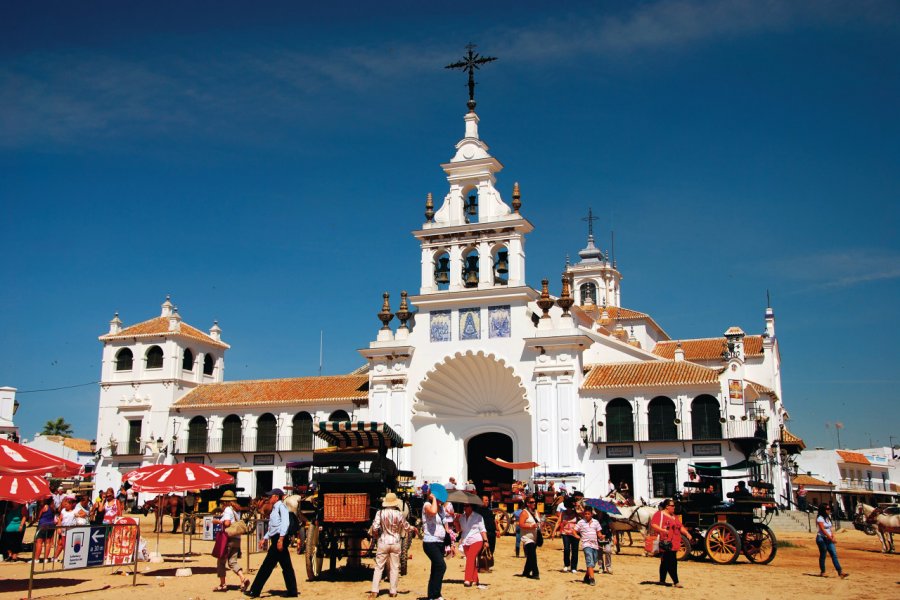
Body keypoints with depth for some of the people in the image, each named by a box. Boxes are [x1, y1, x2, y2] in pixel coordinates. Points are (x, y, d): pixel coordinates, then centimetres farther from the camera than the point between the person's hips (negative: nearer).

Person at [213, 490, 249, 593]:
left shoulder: (228, 509, -10)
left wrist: (217, 521, -5)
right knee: (233, 562, 7)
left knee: (221, 562, 5)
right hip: (237, 539, 8)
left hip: (228, 538, -8)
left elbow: (227, 523, -23)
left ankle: (222, 585, 9)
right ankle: (243, 579, -11)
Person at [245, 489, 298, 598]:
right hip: (276, 540, 9)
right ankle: (292, 591, 8)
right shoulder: (275, 508, 21)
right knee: (286, 566, 7)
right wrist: (264, 538, 24)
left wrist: (281, 538, -26)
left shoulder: (281, 506, -7)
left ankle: (255, 591, -1)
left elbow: (285, 522, -19)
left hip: (279, 539, -9)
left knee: (267, 566, -5)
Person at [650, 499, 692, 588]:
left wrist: (687, 533, 6)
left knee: (665, 563, 13)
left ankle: (662, 581, 20)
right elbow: (653, 524, -16)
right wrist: (661, 530, -31)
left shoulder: (673, 516, 22)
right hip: (665, 544, -8)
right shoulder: (660, 514, -5)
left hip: (673, 544, 8)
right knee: (672, 562, -11)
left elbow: (680, 526, 23)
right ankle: (676, 582, -9)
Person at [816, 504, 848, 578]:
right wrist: (831, 538, -21)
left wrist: (833, 535, -2)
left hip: (829, 539, 7)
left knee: (834, 555, -1)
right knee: (823, 555, 1)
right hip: (822, 538, -7)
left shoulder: (828, 517, 12)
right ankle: (822, 572, 11)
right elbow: (823, 530, -19)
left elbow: (830, 528, 15)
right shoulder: (820, 518, -13)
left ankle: (840, 572, -7)